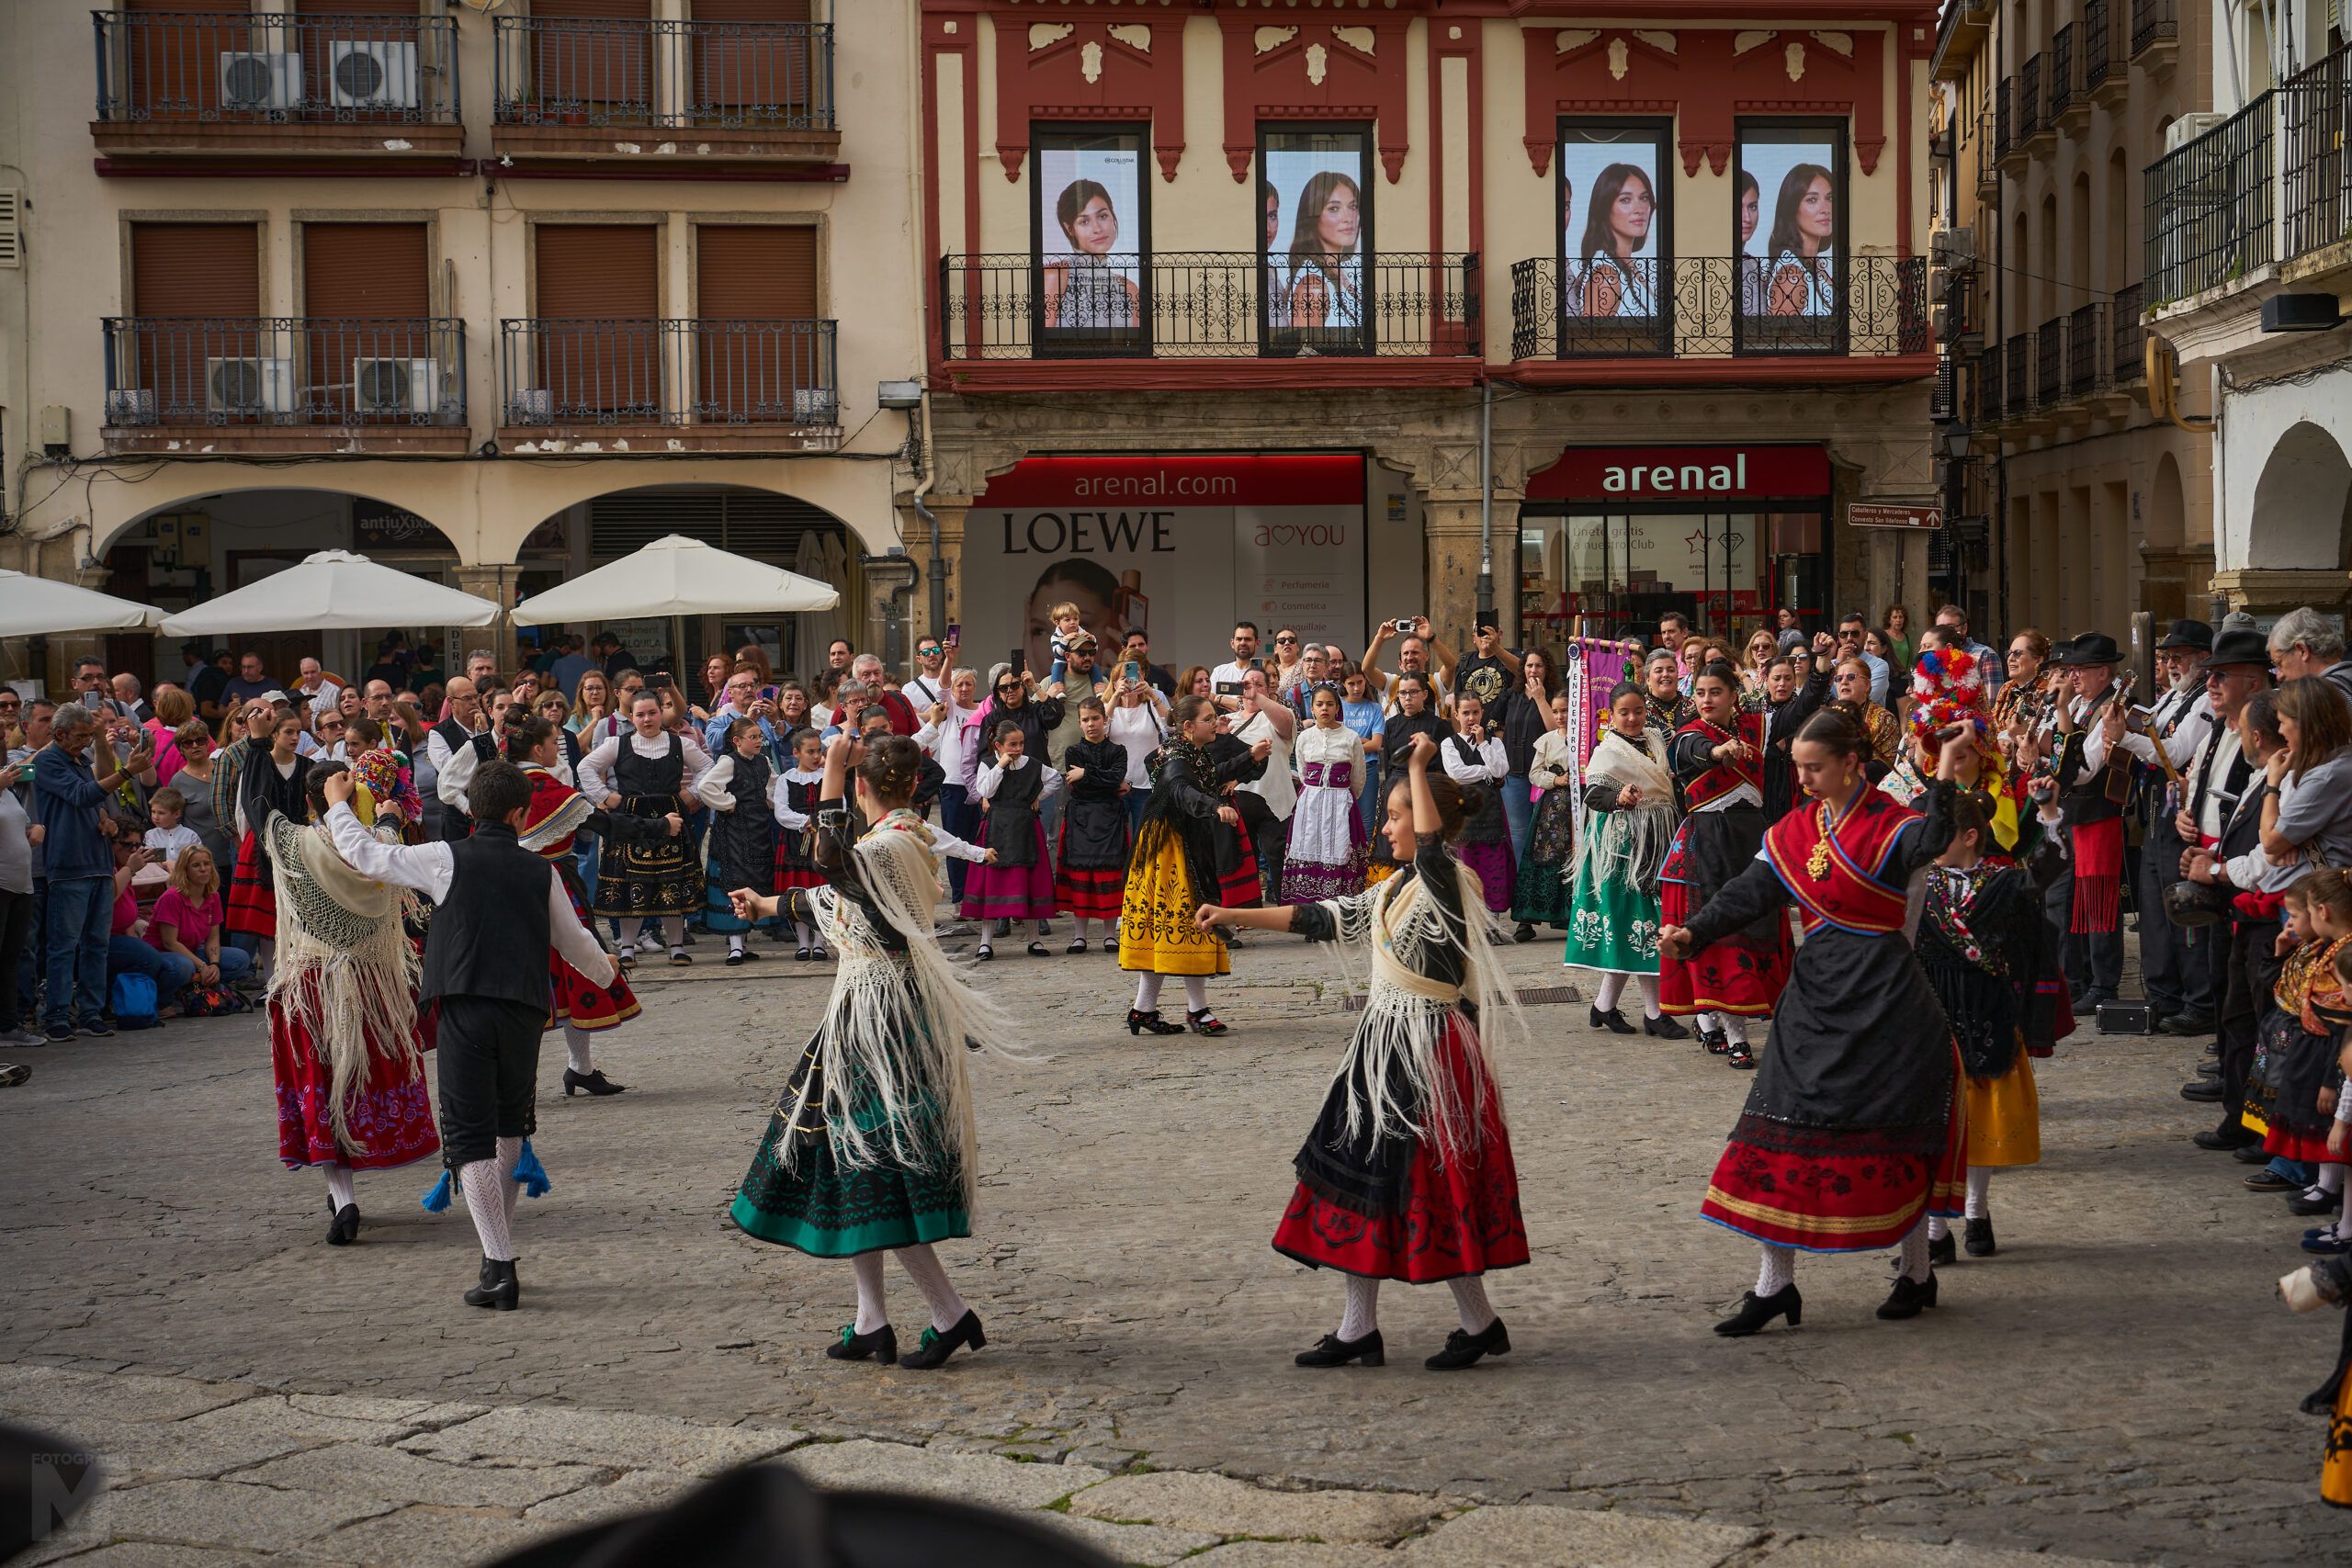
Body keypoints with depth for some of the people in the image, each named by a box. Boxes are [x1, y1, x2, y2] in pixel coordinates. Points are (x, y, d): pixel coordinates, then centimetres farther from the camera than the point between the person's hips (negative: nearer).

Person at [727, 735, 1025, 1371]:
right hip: (866, 1012, 10)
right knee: (855, 1159, 13)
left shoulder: (894, 844, -16)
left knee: (872, 1165, -9)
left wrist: (831, 775, -33)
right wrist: (768, 904, 43)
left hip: (881, 1017, -10)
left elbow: (835, 863, -38)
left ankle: (952, 1315, -6)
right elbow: (837, 899, 29)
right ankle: (871, 1324, 18)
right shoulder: (901, 838, 14)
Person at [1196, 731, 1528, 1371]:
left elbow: (1432, 841, -36)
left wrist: (1418, 768, -29)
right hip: (1384, 1047, 9)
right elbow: (1322, 917, 16)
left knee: (1430, 1187, -4)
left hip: (1430, 1052, -9)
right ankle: (1359, 1328, 18)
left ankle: (1479, 1324, 12)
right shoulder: (1394, 890, 12)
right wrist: (1232, 916, 15)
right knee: (1365, 1176, 10)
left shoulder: (1448, 884, -14)